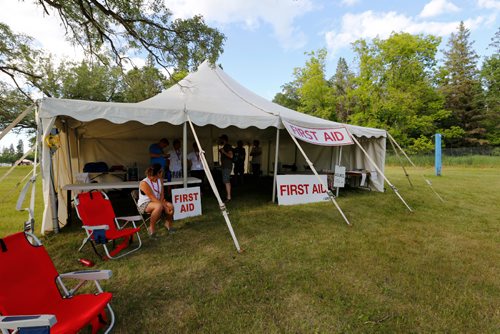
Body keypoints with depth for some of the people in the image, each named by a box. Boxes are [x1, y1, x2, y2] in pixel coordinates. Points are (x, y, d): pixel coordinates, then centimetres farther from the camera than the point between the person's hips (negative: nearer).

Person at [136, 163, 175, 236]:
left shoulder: (160, 180, -2)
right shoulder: (144, 183, -23)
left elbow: (162, 194, -2)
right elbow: (153, 198, -26)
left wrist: (162, 202, -23)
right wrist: (165, 207, -29)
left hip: (157, 201, 6)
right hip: (144, 204, -6)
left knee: (170, 206, -20)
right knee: (159, 206, -36)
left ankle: (168, 223, 10)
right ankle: (151, 228, -18)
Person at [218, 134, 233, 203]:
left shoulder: (228, 146, -11)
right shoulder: (225, 147, 19)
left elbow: (231, 155, -22)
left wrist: (223, 152, -21)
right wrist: (221, 151, 17)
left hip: (227, 166, -11)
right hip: (225, 166, 11)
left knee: (226, 181, -13)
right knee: (227, 181, 12)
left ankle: (228, 197, -12)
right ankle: (227, 196, 19)